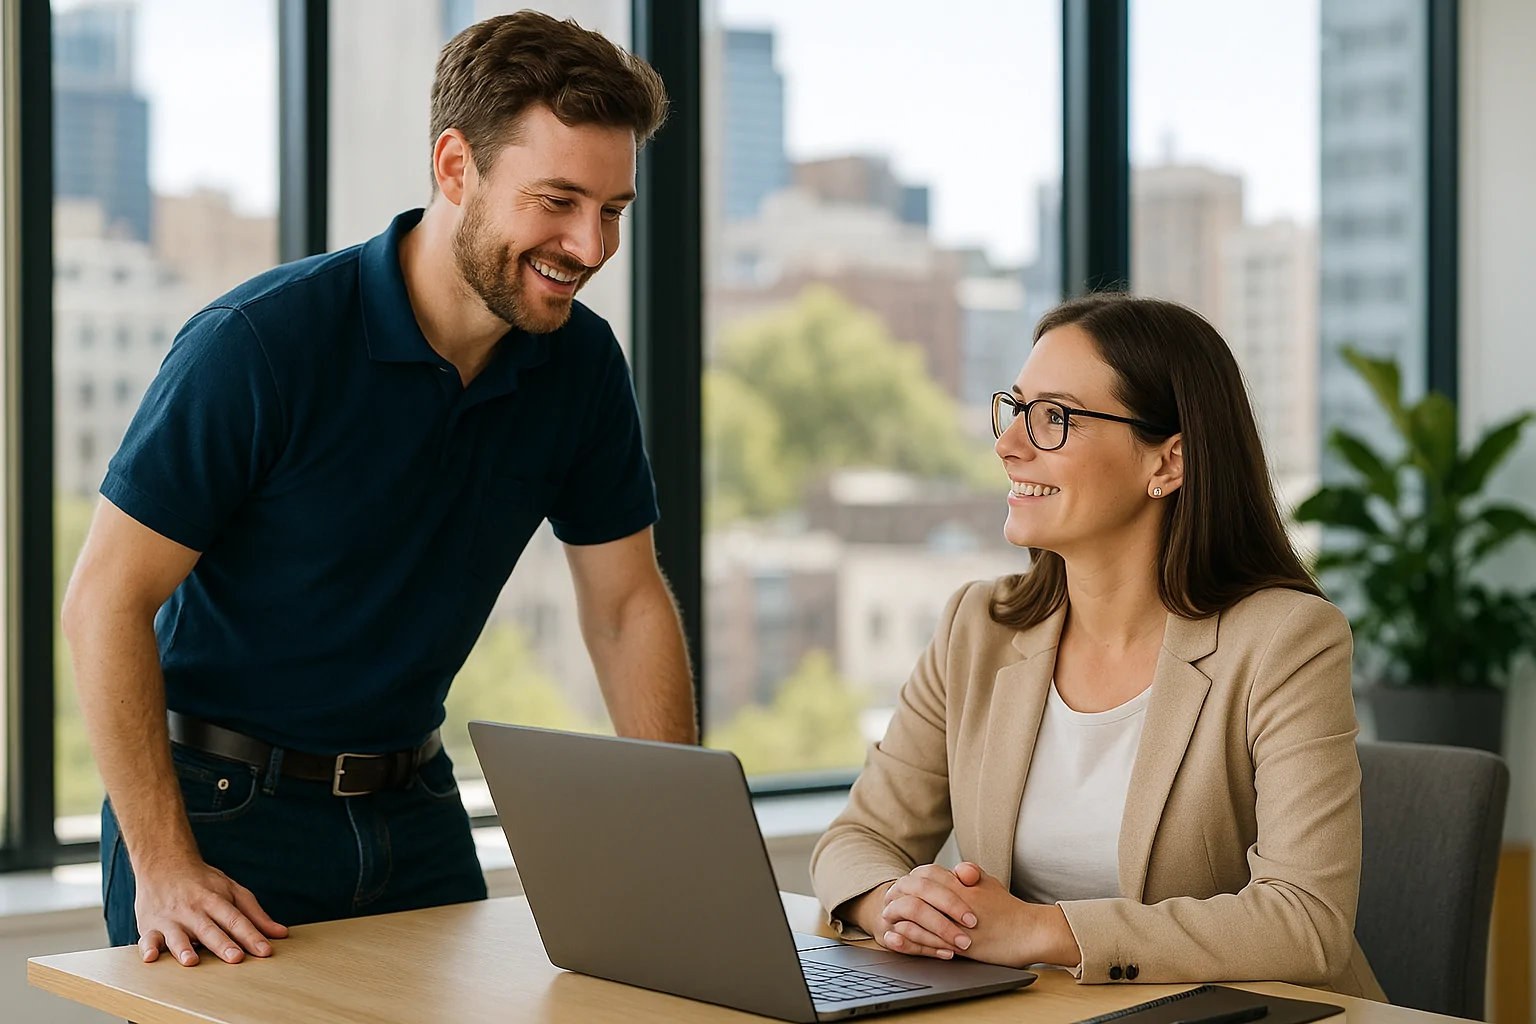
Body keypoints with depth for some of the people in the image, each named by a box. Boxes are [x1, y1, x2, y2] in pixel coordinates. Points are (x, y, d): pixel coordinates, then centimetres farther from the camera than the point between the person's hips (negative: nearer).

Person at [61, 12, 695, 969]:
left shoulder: (580, 363, -4)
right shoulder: (261, 343, -21)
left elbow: (628, 606, 5)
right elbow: (107, 600, -19)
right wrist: (164, 866, -25)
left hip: (416, 812, 5)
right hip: (221, 809, -5)